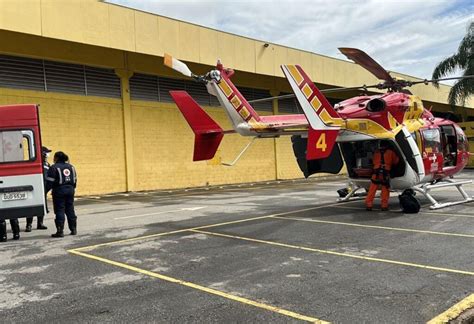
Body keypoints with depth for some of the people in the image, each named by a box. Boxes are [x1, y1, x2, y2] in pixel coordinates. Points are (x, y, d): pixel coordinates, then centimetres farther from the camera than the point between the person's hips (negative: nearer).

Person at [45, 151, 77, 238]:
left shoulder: (54, 167, -9)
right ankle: (73, 229, 14)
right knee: (70, 210, 12)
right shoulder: (71, 167, 12)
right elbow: (75, 180, 15)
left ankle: (60, 231, -5)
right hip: (70, 190, 6)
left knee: (59, 210, -3)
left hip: (59, 191, -6)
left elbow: (49, 182, -12)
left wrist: (45, 191, -5)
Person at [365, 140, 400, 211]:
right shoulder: (391, 152, 8)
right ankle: (384, 205, 5)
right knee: (385, 190, 6)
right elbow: (395, 161, 19)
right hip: (386, 173, -1)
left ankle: (369, 204, 0)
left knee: (372, 189, 2)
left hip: (376, 172, 2)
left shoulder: (376, 152, 13)